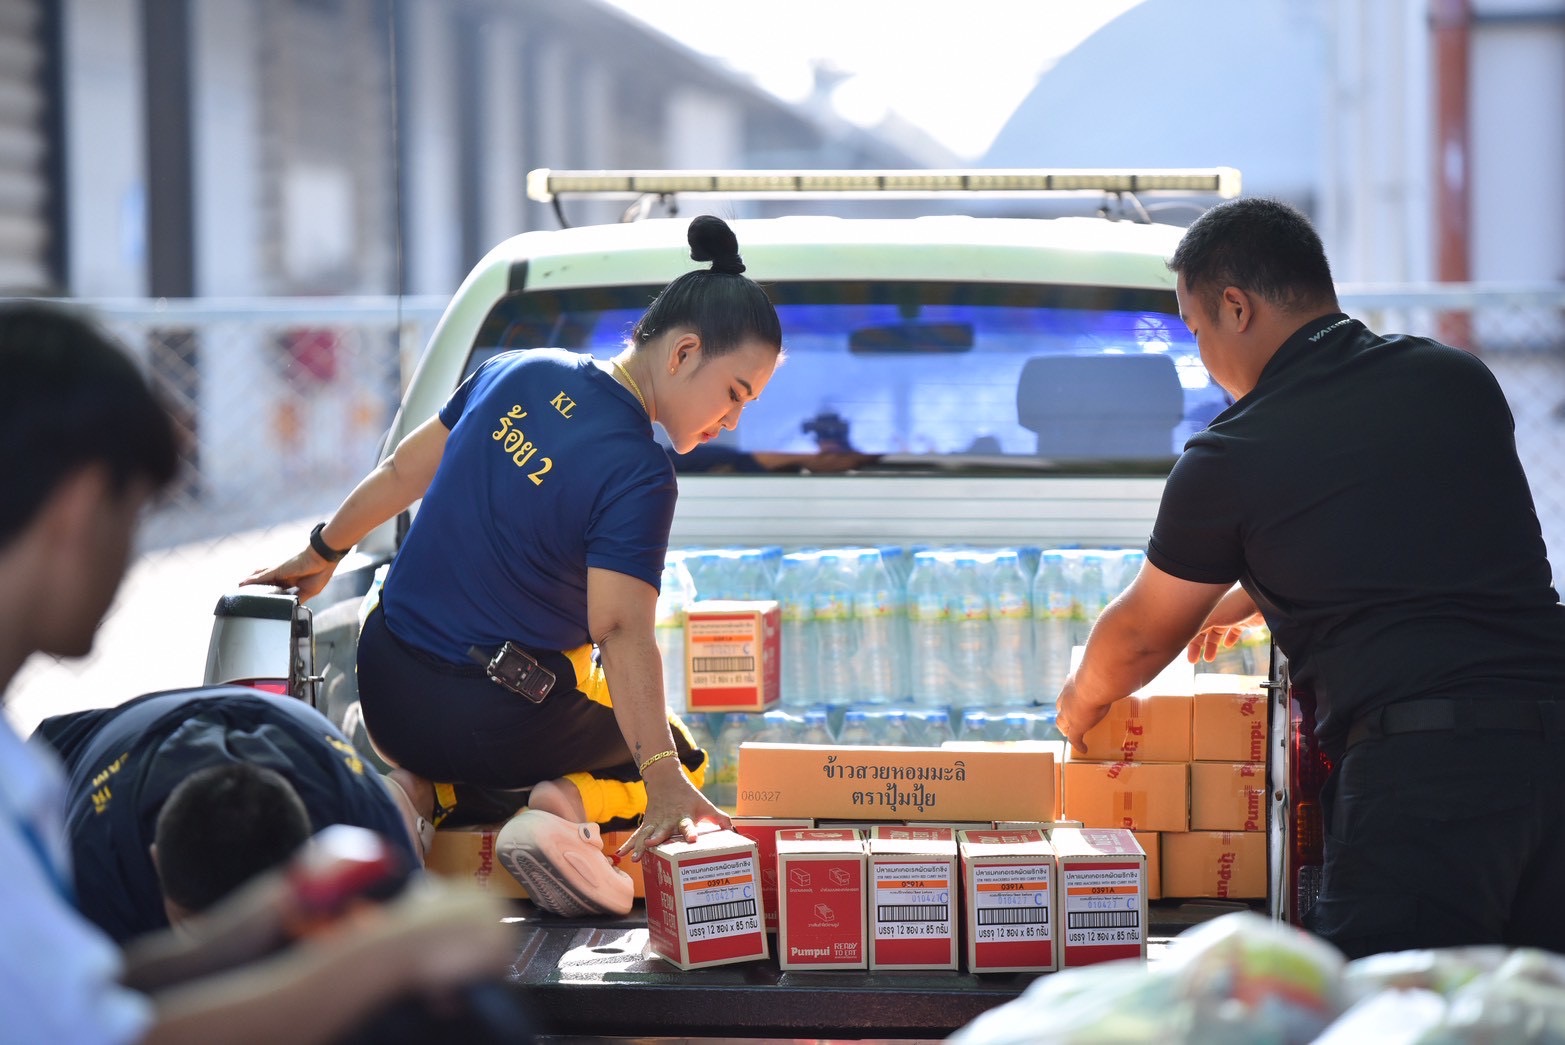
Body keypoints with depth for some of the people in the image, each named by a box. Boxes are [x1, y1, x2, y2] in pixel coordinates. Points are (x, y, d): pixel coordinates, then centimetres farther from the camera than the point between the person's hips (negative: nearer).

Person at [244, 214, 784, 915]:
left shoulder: (520, 373, 0)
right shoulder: (639, 475, -21)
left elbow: (402, 473, 12)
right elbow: (621, 630, -28)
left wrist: (322, 553, 27)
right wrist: (663, 778, -32)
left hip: (387, 694, 6)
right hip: (498, 721, -6)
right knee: (681, 754, 20)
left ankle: (418, 790, 6)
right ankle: (569, 803, -10)